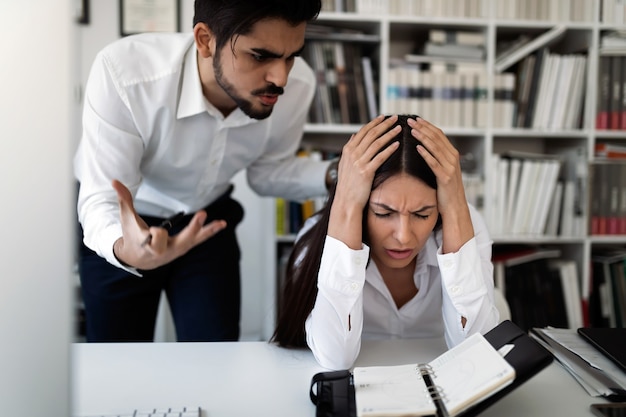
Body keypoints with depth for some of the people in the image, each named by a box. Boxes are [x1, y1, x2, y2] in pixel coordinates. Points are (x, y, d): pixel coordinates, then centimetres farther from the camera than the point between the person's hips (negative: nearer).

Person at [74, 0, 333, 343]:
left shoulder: (297, 86, -23)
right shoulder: (122, 72, -36)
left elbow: (267, 172, -5)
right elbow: (101, 200, -32)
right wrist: (124, 249, -55)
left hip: (204, 222, 3)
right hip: (123, 228, -2)